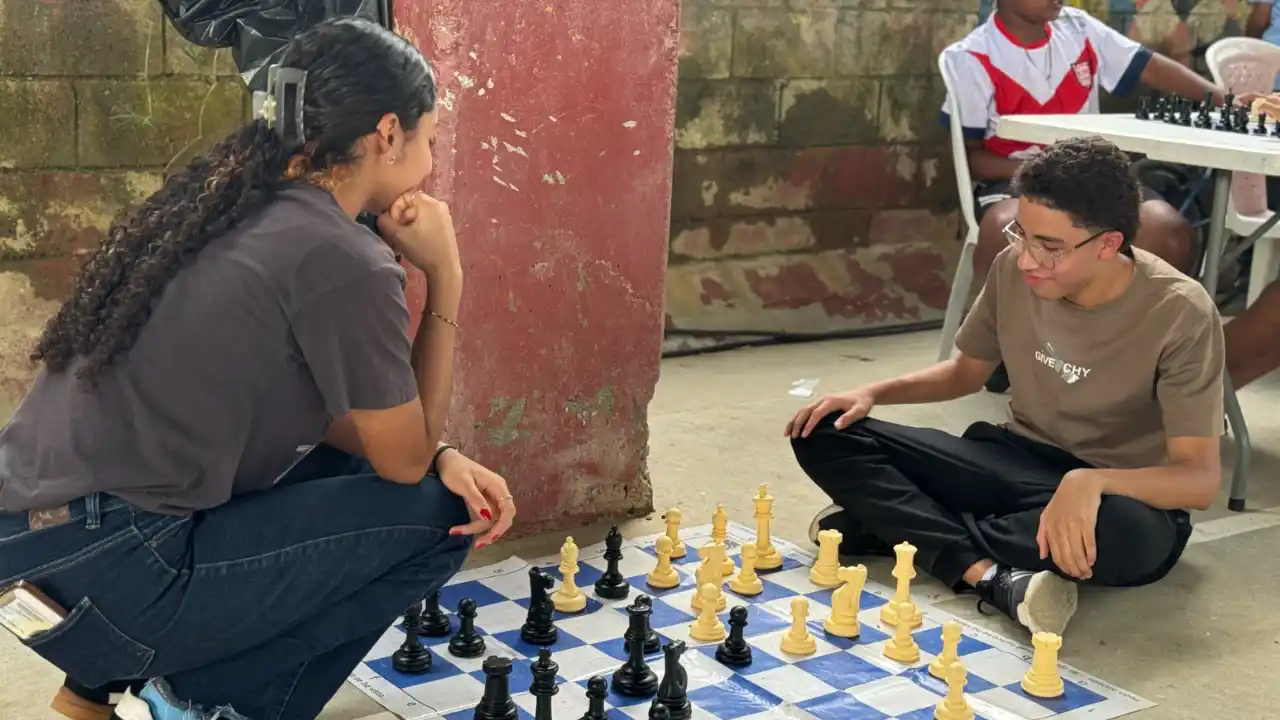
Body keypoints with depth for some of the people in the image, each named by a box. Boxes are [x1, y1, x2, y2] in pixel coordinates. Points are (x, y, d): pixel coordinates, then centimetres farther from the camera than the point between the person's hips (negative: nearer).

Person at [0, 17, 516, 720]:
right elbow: (405, 460, -2)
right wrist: (444, 280, 1)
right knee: (436, 513, 1)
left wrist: (441, 456, 5)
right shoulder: (342, 259, -15)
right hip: (97, 581, -9)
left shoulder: (231, 202, 11)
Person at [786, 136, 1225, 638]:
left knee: (1132, 535, -43)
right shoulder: (1013, 268, -9)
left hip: (1122, 489, -4)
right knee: (825, 434, -12)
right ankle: (988, 576, -32)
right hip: (1019, 461, 5)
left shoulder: (1179, 315, -23)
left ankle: (894, 525, -24)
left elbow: (1200, 479, -26)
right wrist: (873, 393, -7)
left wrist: (1090, 482, -44)